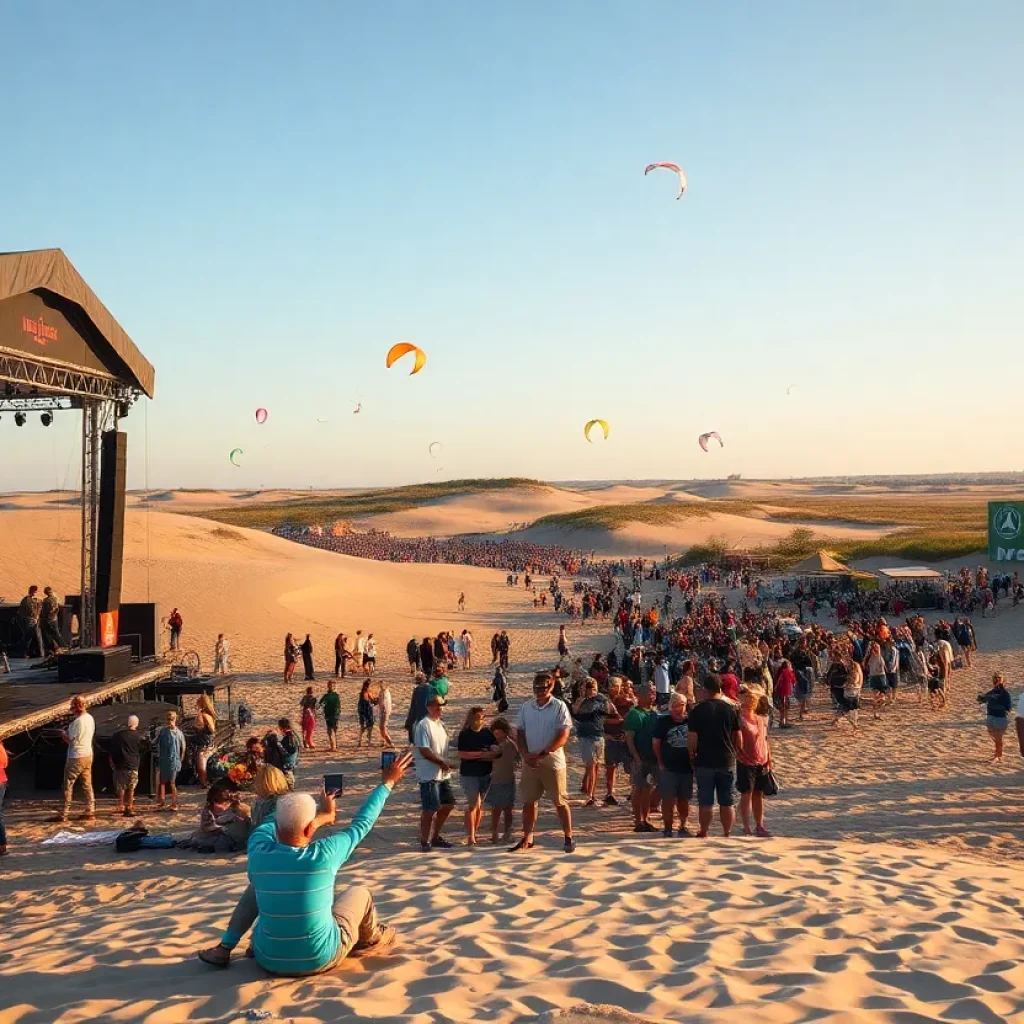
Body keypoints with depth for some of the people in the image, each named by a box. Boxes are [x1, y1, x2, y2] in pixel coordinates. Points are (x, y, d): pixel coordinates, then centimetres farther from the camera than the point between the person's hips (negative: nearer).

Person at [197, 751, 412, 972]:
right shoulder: (324, 854, -21)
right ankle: (372, 939, 46)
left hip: (268, 960, 2)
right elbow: (360, 824, -4)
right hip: (320, 959, -1)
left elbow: (266, 827, 10)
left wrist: (322, 816, 22)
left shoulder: (258, 853, -15)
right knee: (359, 893, 19)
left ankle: (225, 949, 16)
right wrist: (387, 783, 10)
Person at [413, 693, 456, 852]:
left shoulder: (441, 724, 12)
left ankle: (435, 836, 26)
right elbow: (424, 751, -20)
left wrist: (446, 764, 4)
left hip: (443, 773, 9)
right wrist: (442, 763, -16)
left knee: (448, 804, 14)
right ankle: (425, 841, 10)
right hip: (429, 775, -9)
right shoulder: (423, 725, -15)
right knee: (430, 809, -3)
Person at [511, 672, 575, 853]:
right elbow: (520, 733, 9)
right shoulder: (526, 707, 7)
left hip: (552, 761, -4)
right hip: (530, 762, 4)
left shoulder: (559, 707, -6)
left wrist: (542, 754, -18)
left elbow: (563, 736, -12)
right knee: (528, 801, 8)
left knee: (560, 801, 2)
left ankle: (569, 838, 12)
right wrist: (525, 754, -7)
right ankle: (527, 839, 16)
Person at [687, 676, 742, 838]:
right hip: (727, 761, 1)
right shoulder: (731, 709, -2)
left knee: (705, 802, 7)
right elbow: (738, 738, 3)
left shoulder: (697, 710, -7)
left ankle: (704, 834, 14)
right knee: (727, 802, 9)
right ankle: (727, 834, 14)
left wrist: (692, 755, 7)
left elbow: (692, 738, -9)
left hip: (704, 762, -1)